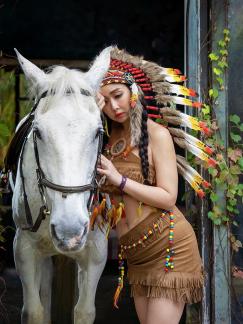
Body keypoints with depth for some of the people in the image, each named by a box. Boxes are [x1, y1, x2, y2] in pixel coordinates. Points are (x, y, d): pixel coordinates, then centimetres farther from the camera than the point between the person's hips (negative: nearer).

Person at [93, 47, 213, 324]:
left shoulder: (156, 134, -8)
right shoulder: (108, 137, 8)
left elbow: (168, 198, -13)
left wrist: (120, 179, -18)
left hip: (168, 245, -6)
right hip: (135, 251, 6)